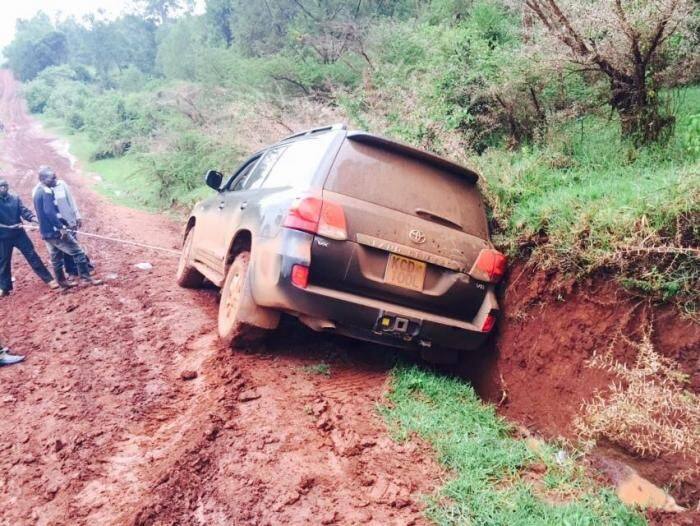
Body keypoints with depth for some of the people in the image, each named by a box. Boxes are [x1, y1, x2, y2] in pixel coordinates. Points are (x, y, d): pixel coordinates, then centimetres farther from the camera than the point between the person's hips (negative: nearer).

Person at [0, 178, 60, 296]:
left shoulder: (15, 198, 1)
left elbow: (24, 210, -7)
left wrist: (33, 218, -25)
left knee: (32, 256, 3)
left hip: (19, 233, 1)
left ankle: (48, 279, 7)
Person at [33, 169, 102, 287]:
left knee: (56, 258, 16)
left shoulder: (38, 192, 15)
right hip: (55, 231, -10)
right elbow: (49, 212, -27)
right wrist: (61, 227, -27)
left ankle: (61, 282, 23)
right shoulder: (47, 192, -16)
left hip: (46, 232, 10)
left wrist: (61, 224, 24)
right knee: (78, 252, -4)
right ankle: (86, 278, -2)